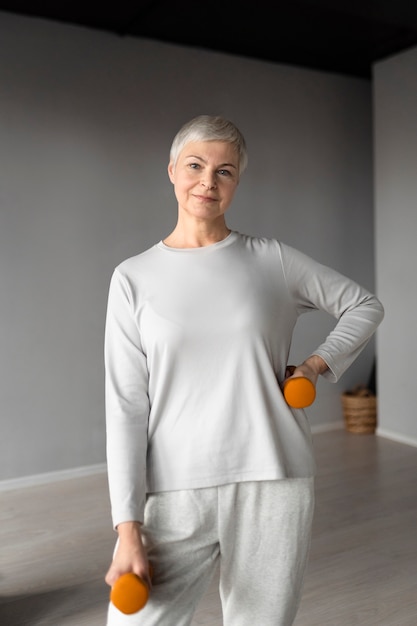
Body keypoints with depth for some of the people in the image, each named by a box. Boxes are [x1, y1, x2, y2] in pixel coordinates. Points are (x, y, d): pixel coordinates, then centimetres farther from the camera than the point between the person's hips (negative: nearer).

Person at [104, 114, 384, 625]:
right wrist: (127, 525, -7)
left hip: (274, 484, 1)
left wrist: (315, 365, 1)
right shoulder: (133, 278, 1)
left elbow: (365, 306, 16)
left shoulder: (273, 260, 3)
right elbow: (126, 406, -3)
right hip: (175, 491, 0)